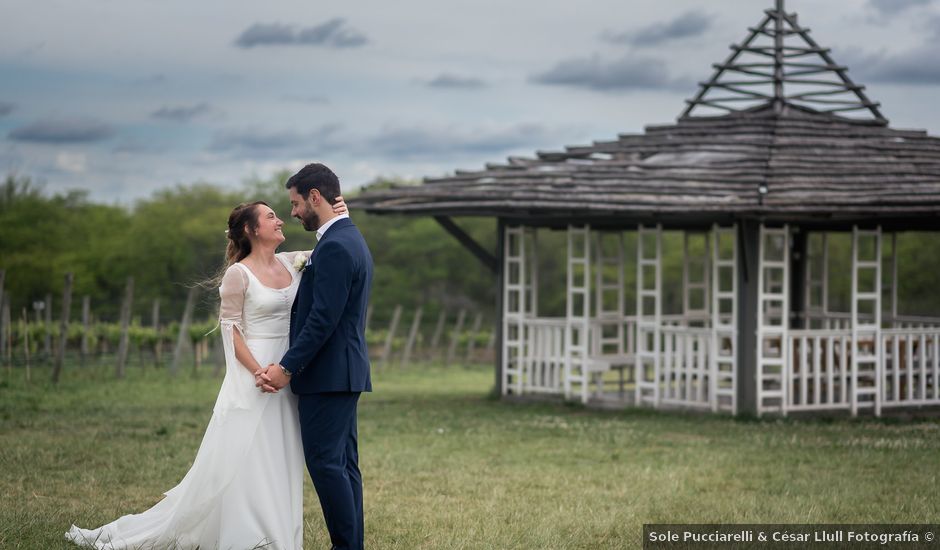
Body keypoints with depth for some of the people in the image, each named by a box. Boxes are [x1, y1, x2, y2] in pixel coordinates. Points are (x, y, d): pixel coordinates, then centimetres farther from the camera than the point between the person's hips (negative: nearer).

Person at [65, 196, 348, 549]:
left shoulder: (292, 263, 8)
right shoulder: (239, 273, -9)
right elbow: (230, 328, -10)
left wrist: (342, 218, -1)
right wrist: (259, 371, -19)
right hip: (251, 375, -6)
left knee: (279, 465, 9)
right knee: (239, 462, -5)